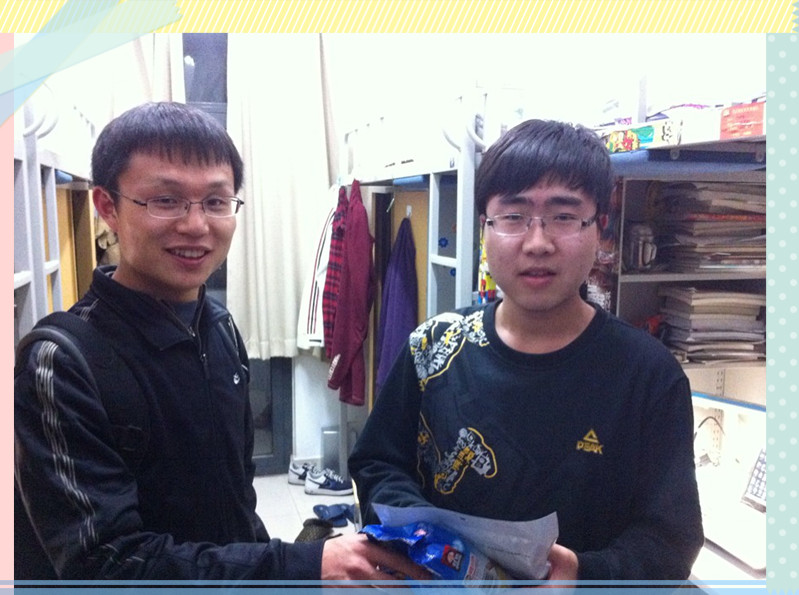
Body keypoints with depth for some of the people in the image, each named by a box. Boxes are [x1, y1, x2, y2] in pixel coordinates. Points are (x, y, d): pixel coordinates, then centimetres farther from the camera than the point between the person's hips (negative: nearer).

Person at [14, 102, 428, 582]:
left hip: (239, 569, 6)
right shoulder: (59, 365, -26)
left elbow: (238, 480, 5)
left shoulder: (220, 327, -6)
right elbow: (106, 564, -29)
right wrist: (303, 566, -36)